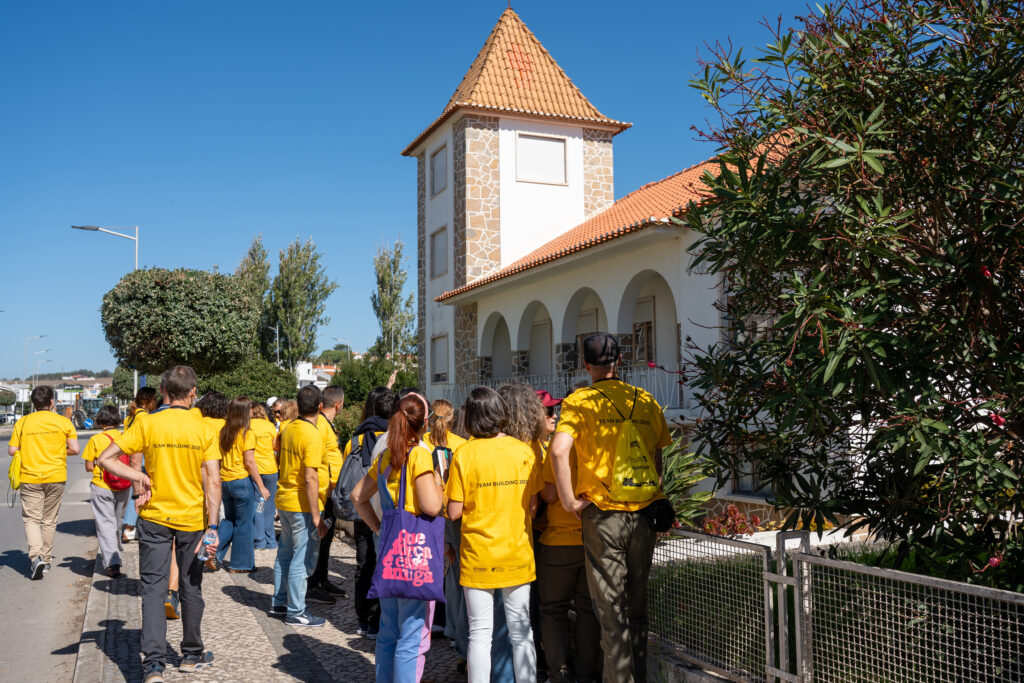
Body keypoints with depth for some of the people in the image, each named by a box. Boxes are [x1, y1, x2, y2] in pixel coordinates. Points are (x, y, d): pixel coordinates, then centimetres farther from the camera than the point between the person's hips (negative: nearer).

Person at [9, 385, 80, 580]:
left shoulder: (22, 422, 0)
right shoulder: (63, 421, -2)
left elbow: (12, 451, -1)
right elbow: (74, 449, -5)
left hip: (30, 478, -1)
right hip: (56, 477, 1)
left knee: (31, 518, 4)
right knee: (49, 520, 13)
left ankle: (36, 556, -16)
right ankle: (46, 560, 21)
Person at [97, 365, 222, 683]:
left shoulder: (147, 424, -7)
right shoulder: (204, 430, -7)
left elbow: (105, 459, -9)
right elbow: (213, 483, -11)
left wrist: (140, 477, -3)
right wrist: (213, 527, -10)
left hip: (155, 517, 0)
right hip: (192, 519, 1)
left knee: (153, 588, 5)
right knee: (191, 588, 15)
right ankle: (191, 654, 28)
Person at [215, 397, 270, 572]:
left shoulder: (223, 431, 5)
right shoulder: (247, 433, -13)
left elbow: (218, 458, 9)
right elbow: (249, 462, -15)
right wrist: (261, 487, -11)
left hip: (225, 481, 6)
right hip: (242, 481, -6)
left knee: (229, 520, 22)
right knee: (243, 524, 6)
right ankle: (241, 564, 14)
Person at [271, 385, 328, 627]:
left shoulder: (288, 428, 5)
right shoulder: (312, 435, -19)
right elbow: (311, 478, -22)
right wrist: (316, 516, -20)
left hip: (283, 499, 8)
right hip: (301, 505, -8)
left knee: (285, 552, 19)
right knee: (300, 558, 1)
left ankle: (279, 602, 30)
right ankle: (295, 612, 9)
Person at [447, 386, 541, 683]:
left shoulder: (464, 454, -10)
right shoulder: (524, 450, -3)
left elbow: (455, 512, -10)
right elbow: (533, 505, 0)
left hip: (478, 555, -2)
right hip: (518, 554, 2)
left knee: (479, 633, 6)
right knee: (521, 631, 12)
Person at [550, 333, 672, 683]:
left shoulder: (579, 401, -6)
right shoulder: (646, 400, 5)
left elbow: (559, 450, -21)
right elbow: (663, 454, 9)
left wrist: (569, 501, -12)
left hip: (603, 514, -4)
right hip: (645, 512, 4)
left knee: (611, 610, 4)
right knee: (638, 605, 18)